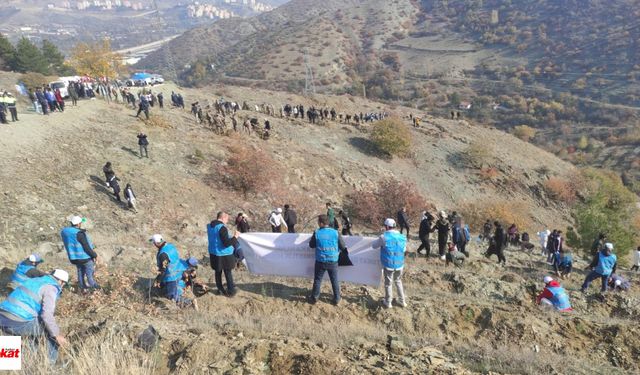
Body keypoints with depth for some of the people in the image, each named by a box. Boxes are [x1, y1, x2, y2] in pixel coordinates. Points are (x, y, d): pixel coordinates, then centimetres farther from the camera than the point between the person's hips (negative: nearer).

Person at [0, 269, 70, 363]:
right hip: (18, 323, -9)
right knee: (53, 331, 7)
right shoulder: (51, 288, -5)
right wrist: (57, 335, -9)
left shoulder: (35, 281, 22)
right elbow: (46, 314, -18)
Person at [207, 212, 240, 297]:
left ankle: (220, 290, 31)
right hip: (224, 254, -7)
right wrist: (235, 237, -16)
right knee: (228, 273, 8)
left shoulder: (210, 226, 3)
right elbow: (226, 243, -27)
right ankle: (231, 291, 18)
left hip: (213, 253, 7)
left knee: (218, 272, 18)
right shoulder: (222, 228, -24)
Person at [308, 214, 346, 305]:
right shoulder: (335, 233, -10)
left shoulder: (317, 233, -12)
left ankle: (314, 298, 26)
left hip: (320, 261, 0)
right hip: (333, 261, 1)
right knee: (335, 281, 15)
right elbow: (343, 247, -3)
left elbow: (311, 245, 3)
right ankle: (336, 299, 25)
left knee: (317, 280, 15)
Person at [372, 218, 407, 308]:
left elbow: (374, 246, -3)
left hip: (388, 264, -4)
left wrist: (381, 242, 15)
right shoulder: (402, 237, -3)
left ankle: (388, 302, 26)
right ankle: (402, 301, 31)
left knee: (388, 283, 13)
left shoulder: (384, 237, -17)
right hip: (399, 264, 4)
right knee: (398, 281, 24)